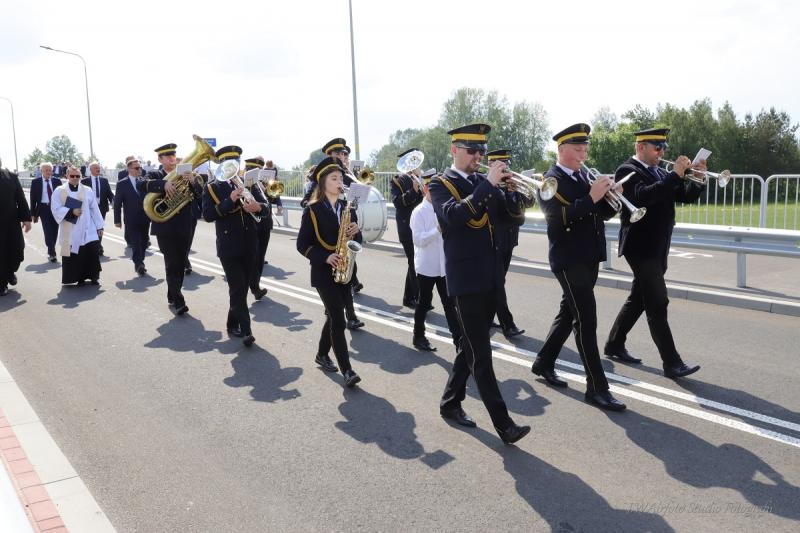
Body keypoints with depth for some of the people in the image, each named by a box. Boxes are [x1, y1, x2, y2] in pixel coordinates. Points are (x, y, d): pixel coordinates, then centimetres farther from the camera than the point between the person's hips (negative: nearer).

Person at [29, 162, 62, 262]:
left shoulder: (57, 181, 5)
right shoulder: (35, 182, 1)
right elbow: (33, 198, 2)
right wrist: (33, 213, -1)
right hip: (44, 208, -2)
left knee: (54, 231, 7)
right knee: (48, 231, -10)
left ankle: (51, 252, 20)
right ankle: (52, 253, -10)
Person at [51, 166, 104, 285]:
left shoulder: (87, 190, 7)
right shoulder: (59, 191, 2)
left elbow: (94, 209, 7)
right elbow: (56, 210, -5)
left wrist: (99, 226, 6)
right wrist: (71, 212, -19)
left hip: (87, 230, 1)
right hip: (70, 231, -1)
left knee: (93, 250, -7)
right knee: (73, 254, 1)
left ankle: (94, 276, 9)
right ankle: (79, 278, 13)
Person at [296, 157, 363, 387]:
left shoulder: (347, 207, 8)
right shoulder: (312, 210, -7)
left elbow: (357, 241, 12)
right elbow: (302, 244, -8)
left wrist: (355, 231, -11)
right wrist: (325, 257, -21)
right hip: (324, 272, -5)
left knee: (334, 315, 15)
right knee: (338, 319, -10)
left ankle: (322, 354, 36)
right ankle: (347, 371, -10)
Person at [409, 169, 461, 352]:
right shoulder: (419, 212, -9)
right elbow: (418, 240, -18)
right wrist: (438, 230, -26)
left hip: (445, 265, 4)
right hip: (426, 266, -4)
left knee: (449, 303, 4)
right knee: (425, 302, 9)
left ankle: (459, 340, 3)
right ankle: (418, 337, 24)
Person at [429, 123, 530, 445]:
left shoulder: (484, 183, 12)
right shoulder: (440, 185, -6)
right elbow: (454, 215, -25)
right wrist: (487, 184, -26)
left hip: (490, 276, 7)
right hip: (466, 279, -7)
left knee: (472, 346, 15)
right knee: (481, 354, -4)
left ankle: (450, 402, 30)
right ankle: (503, 424, 0)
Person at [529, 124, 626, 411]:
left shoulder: (583, 177, 13)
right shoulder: (550, 180, -11)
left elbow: (603, 213, 14)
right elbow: (558, 218, -24)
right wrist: (591, 197, -27)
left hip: (589, 258, 8)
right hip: (569, 260, -8)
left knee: (569, 313, 17)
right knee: (586, 321, -7)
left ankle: (544, 363, 33)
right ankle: (597, 387, -1)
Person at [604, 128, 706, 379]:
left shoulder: (660, 173, 15)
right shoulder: (627, 170, -11)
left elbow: (686, 196, 12)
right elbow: (642, 196, -29)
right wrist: (674, 175, -28)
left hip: (657, 248, 9)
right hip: (641, 247, -9)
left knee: (638, 300, 15)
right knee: (657, 304, -8)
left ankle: (614, 345, 27)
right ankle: (672, 363, -5)